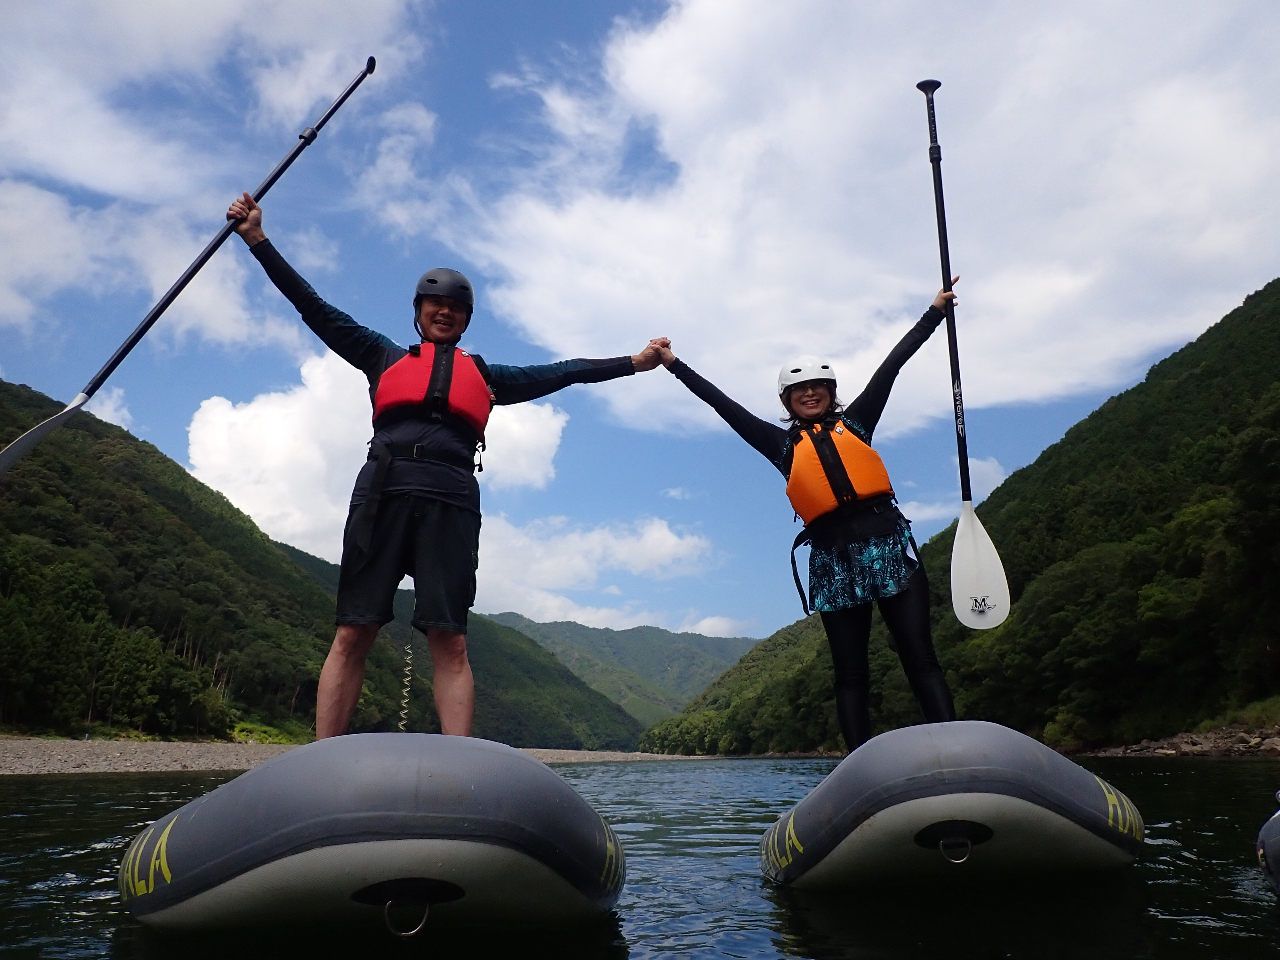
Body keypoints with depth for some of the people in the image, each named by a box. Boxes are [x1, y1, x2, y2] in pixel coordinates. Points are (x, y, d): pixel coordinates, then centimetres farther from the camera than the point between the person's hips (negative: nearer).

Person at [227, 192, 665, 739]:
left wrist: (633, 363, 27)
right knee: (352, 634, -7)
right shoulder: (384, 358, 27)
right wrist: (258, 240, 22)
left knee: (449, 643, -8)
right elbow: (314, 308, 24)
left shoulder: (484, 376, 29)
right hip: (383, 491, 0)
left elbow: (560, 373, 28)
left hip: (450, 502, 0)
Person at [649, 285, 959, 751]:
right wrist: (673, 364, 17)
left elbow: (892, 364, 15)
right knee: (850, 675, 3)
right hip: (833, 560, 0)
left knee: (920, 660, -4)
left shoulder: (854, 422, 15)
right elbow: (723, 405, 15)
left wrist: (934, 311, 16)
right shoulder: (783, 445, 13)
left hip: (889, 546, 0)